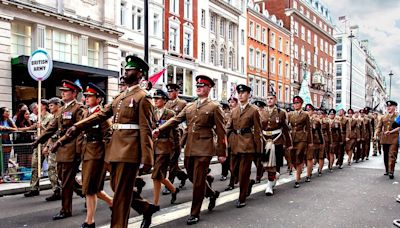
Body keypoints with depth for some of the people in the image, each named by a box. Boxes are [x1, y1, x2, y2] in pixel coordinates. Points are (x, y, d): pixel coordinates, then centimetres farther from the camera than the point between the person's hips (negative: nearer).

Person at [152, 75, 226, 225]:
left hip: (204, 148, -6)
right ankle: (212, 194, 42)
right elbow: (175, 120, 3)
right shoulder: (189, 107, 14)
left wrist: (222, 152, -6)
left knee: (198, 181, -1)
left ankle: (195, 214, 14)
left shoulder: (214, 107, -2)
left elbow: (220, 132, -4)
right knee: (193, 178, 17)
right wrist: (159, 129, -12)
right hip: (190, 148, 6)